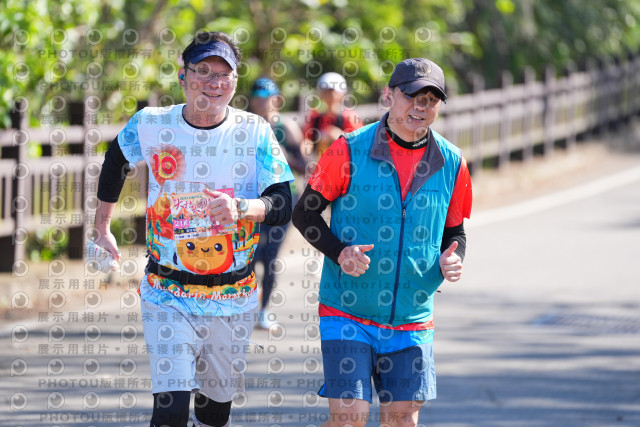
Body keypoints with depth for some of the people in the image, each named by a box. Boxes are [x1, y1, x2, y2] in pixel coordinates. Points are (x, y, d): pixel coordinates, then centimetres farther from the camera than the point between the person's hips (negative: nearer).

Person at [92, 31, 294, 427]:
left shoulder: (255, 132, -5)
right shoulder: (151, 125, -4)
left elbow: (284, 205, -10)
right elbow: (116, 161, 18)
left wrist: (241, 208, -31)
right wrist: (103, 227, 24)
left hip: (233, 300, 1)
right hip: (168, 296, -1)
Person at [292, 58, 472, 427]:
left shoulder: (451, 163, 3)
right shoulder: (350, 151, -7)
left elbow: (455, 231, 16)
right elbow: (305, 213, -1)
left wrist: (452, 259, -7)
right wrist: (339, 252, -17)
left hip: (412, 321, 3)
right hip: (348, 312, -3)